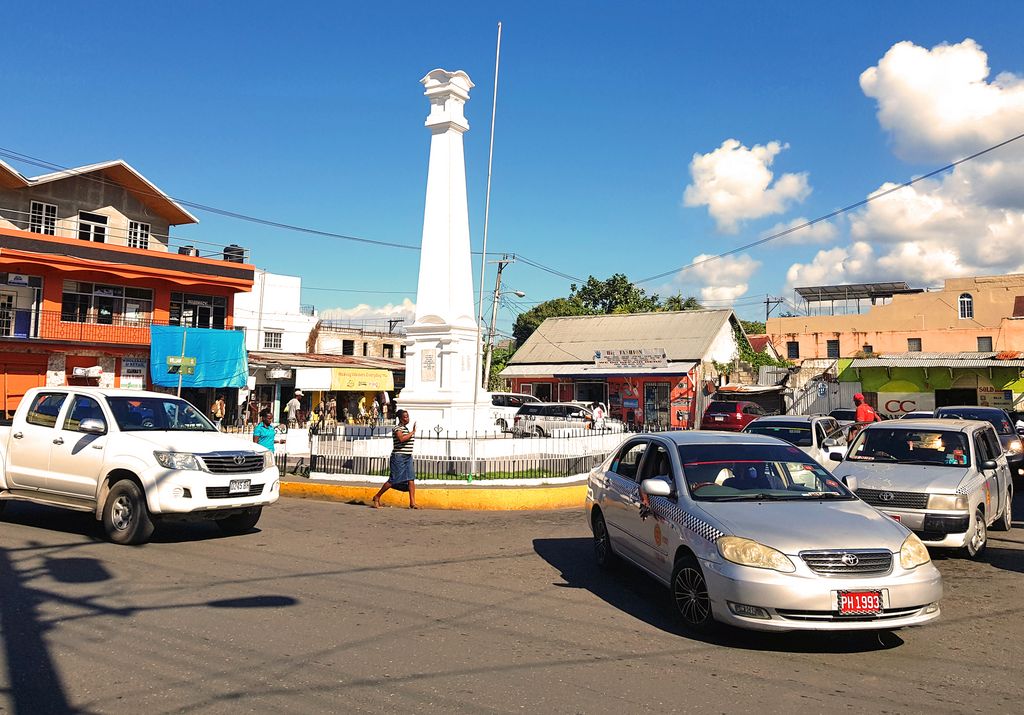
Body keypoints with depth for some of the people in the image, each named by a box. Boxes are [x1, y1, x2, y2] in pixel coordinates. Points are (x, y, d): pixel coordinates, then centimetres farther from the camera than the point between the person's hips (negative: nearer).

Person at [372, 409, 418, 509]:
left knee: (411, 480, -3)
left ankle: (412, 503, -4)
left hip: (408, 457, 8)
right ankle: (377, 497, 10)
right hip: (399, 457, -8)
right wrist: (412, 432, -21)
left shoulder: (406, 428, 17)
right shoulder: (397, 428, -11)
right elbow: (401, 439, -30)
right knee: (393, 480, -5)